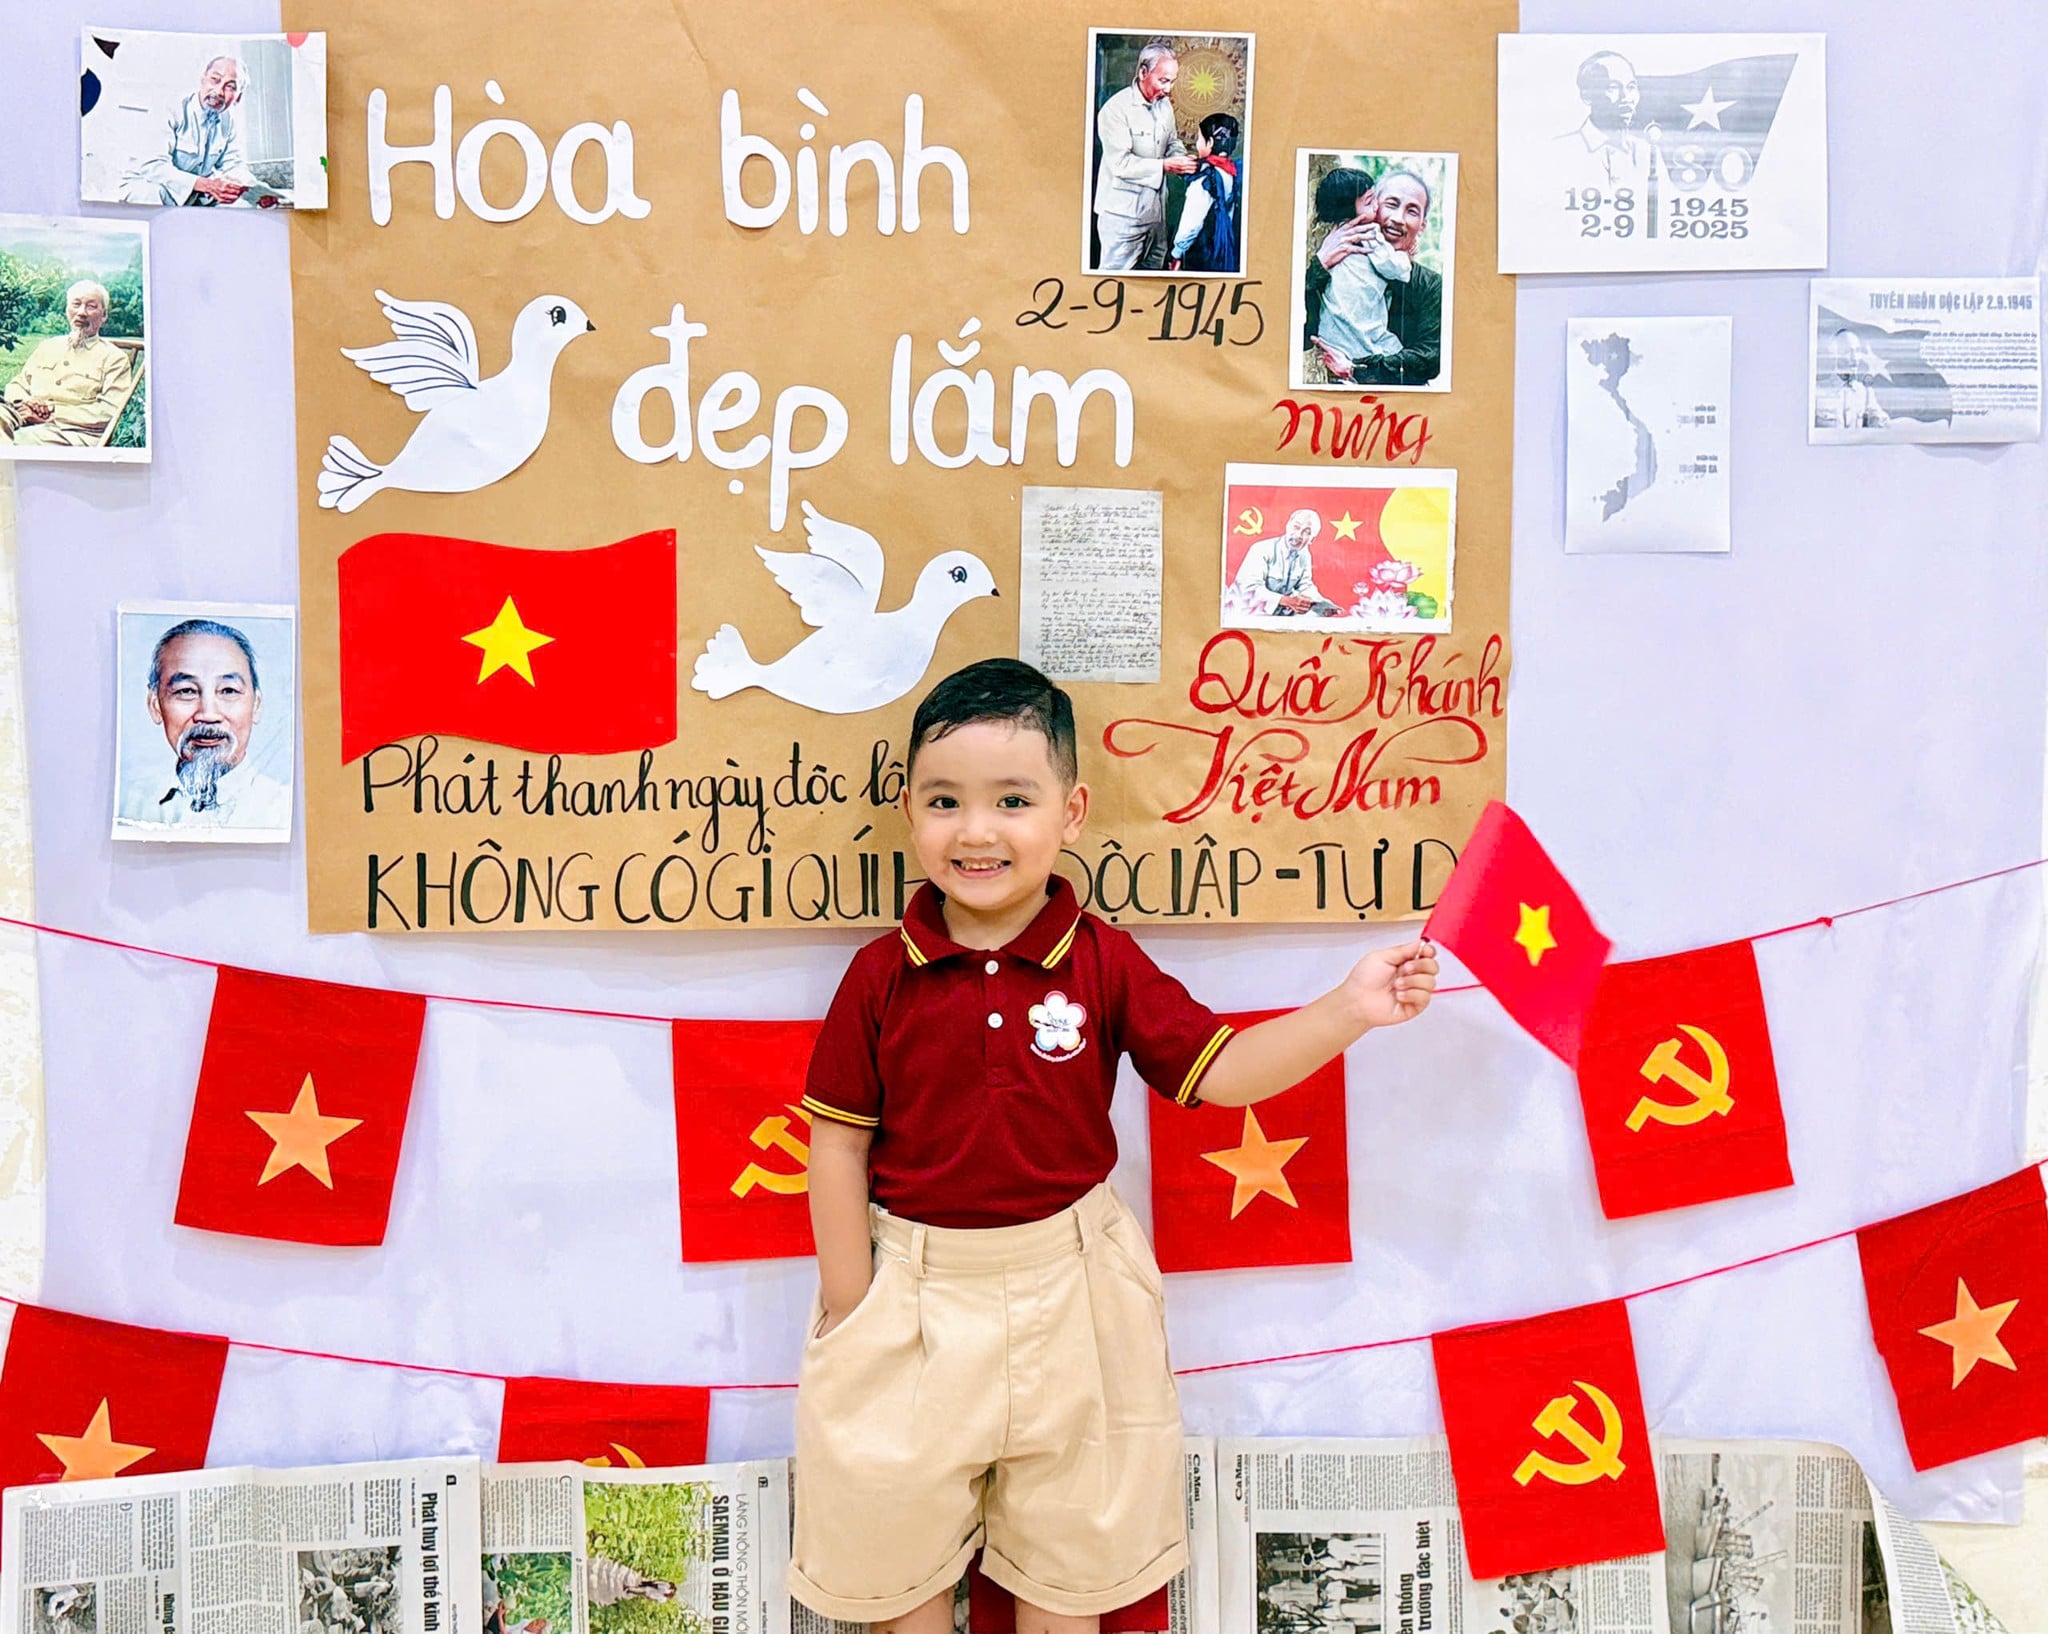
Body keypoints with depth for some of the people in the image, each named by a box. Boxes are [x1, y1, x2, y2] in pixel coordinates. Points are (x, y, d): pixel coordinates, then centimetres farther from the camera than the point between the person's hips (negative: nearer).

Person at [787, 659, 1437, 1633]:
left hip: (1066, 1286, 1)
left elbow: (1218, 1072, -8)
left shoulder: (1104, 963, -9)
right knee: (895, 1536, 18)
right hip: (915, 1287, 0)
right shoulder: (881, 977, -11)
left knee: (1069, 1550, 20)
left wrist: (1349, 1010, -19)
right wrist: (849, 1311, -7)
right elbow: (839, 1144, -6)